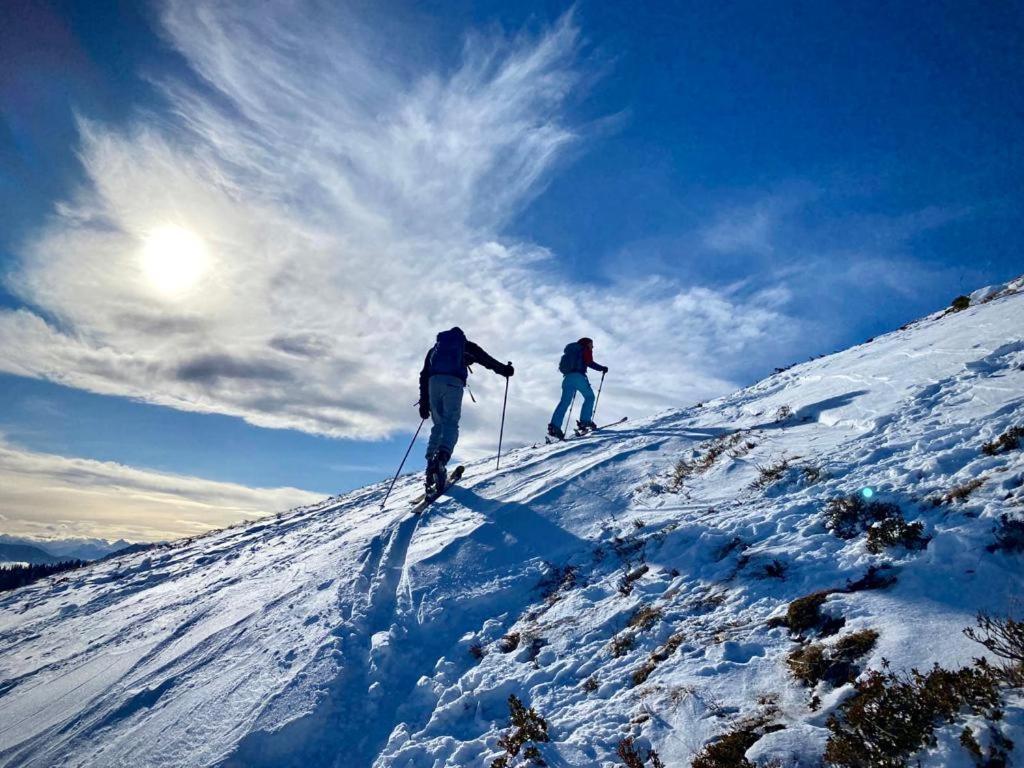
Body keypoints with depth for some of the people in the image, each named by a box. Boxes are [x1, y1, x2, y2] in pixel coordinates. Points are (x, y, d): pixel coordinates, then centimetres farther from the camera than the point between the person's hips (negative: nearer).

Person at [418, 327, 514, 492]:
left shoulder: (434, 348, 35)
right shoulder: (465, 345, 28)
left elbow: (424, 376, 26)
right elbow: (485, 359, 19)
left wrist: (424, 403, 23)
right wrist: (503, 369, 32)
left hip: (434, 381, 4)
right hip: (453, 382, -3)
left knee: (438, 424, 13)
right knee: (451, 424, -7)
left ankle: (431, 462, -1)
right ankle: (441, 458, -33)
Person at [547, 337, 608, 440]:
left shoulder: (573, 351, 32)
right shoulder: (586, 350, 11)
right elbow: (590, 363, -5)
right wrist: (602, 368, 0)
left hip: (567, 377, 7)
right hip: (578, 376, -7)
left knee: (565, 402, 0)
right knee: (589, 396, 6)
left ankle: (554, 426, -13)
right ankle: (584, 421, -8)